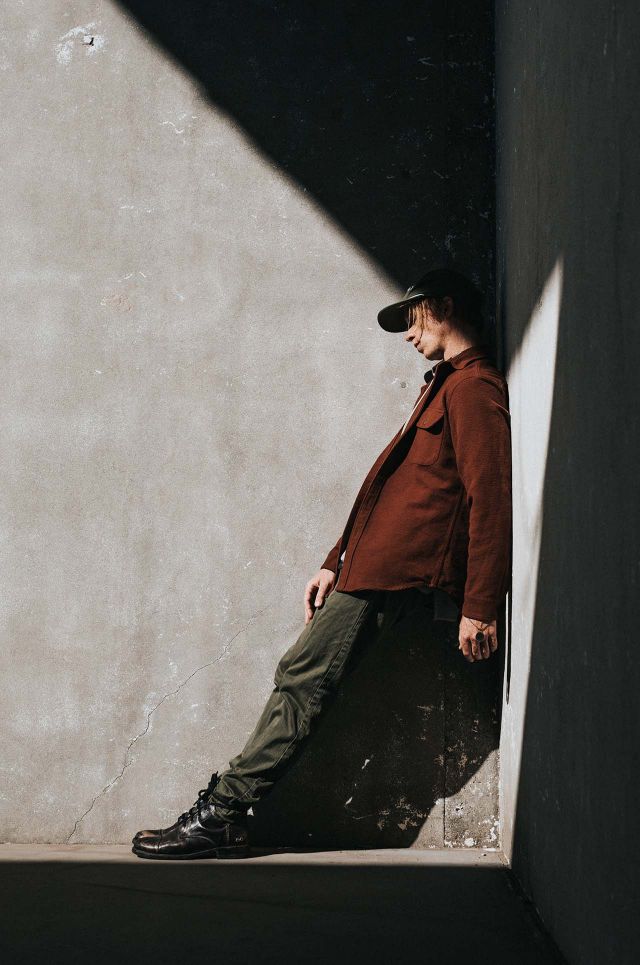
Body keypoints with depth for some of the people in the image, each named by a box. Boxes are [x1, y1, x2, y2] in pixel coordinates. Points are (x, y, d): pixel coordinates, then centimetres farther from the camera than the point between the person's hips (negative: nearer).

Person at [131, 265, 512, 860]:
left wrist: (479, 608, -21)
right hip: (375, 565, 10)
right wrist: (336, 562, 21)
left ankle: (220, 817, -5)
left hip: (394, 573, -10)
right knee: (301, 679, 4)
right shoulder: (446, 384, 26)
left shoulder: (474, 386, -7)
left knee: (303, 679, -10)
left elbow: (491, 499, -16)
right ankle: (221, 817, 4)